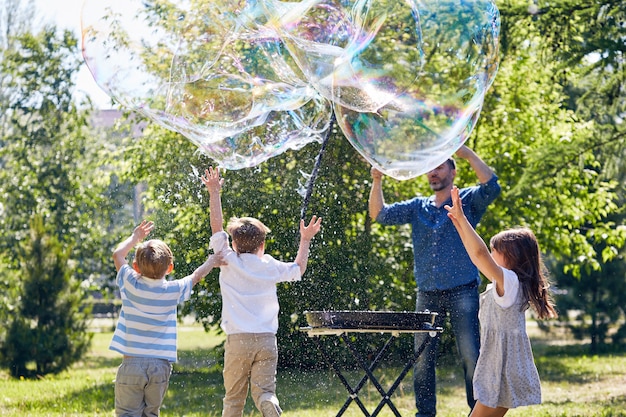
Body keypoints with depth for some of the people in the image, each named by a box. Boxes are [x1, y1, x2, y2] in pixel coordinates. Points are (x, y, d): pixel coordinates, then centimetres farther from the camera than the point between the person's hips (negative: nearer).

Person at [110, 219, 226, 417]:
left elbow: (118, 254, 12)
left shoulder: (131, 285, -4)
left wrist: (135, 237, 26)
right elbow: (196, 276, 18)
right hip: (161, 365, 2)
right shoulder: (174, 291, -2)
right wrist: (210, 262, 34)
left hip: (132, 363, -2)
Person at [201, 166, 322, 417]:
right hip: (266, 340, 1)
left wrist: (214, 193, 10)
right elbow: (298, 269, 25)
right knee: (264, 392, -2)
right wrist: (305, 241, 35)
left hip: (238, 340, -1)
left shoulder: (229, 262, 0)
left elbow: (217, 228, 6)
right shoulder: (270, 267, 6)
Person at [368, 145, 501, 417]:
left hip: (462, 292, -4)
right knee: (423, 358, 6)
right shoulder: (418, 207, 16)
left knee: (471, 356, -8)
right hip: (427, 295, 4)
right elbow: (379, 214, 10)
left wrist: (467, 153, -17)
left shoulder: (467, 200, 4)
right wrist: (377, 181, -4)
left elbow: (491, 186, -14)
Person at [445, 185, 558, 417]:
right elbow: (477, 257, 21)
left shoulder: (510, 281, -16)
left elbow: (480, 253, -29)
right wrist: (458, 223, 19)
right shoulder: (504, 283, 11)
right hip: (496, 365, 10)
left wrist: (462, 218, -24)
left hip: (504, 368, -10)